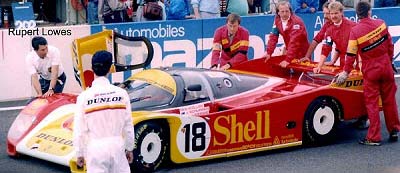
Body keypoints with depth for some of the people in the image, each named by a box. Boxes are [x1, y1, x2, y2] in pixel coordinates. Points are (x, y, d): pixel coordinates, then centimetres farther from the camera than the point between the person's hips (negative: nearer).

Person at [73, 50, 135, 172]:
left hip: (95, 148, -1)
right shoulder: (121, 93, -5)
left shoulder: (84, 97, -9)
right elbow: (128, 125, 2)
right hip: (116, 145, 2)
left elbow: (79, 130, -5)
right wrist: (129, 148, 14)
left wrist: (79, 153, 6)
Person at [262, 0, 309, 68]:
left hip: (302, 53, -6)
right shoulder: (277, 20, -5)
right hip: (290, 52, 6)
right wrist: (269, 53, -18)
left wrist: (288, 59, -38)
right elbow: (273, 37, -6)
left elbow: (294, 42, -33)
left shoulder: (296, 21, -26)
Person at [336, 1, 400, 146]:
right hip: (386, 66, 3)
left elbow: (351, 54, -10)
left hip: (370, 70, -3)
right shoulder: (381, 24, -5)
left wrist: (346, 72, 0)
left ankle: (374, 138, 4)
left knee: (372, 103, 4)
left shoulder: (355, 31, -12)